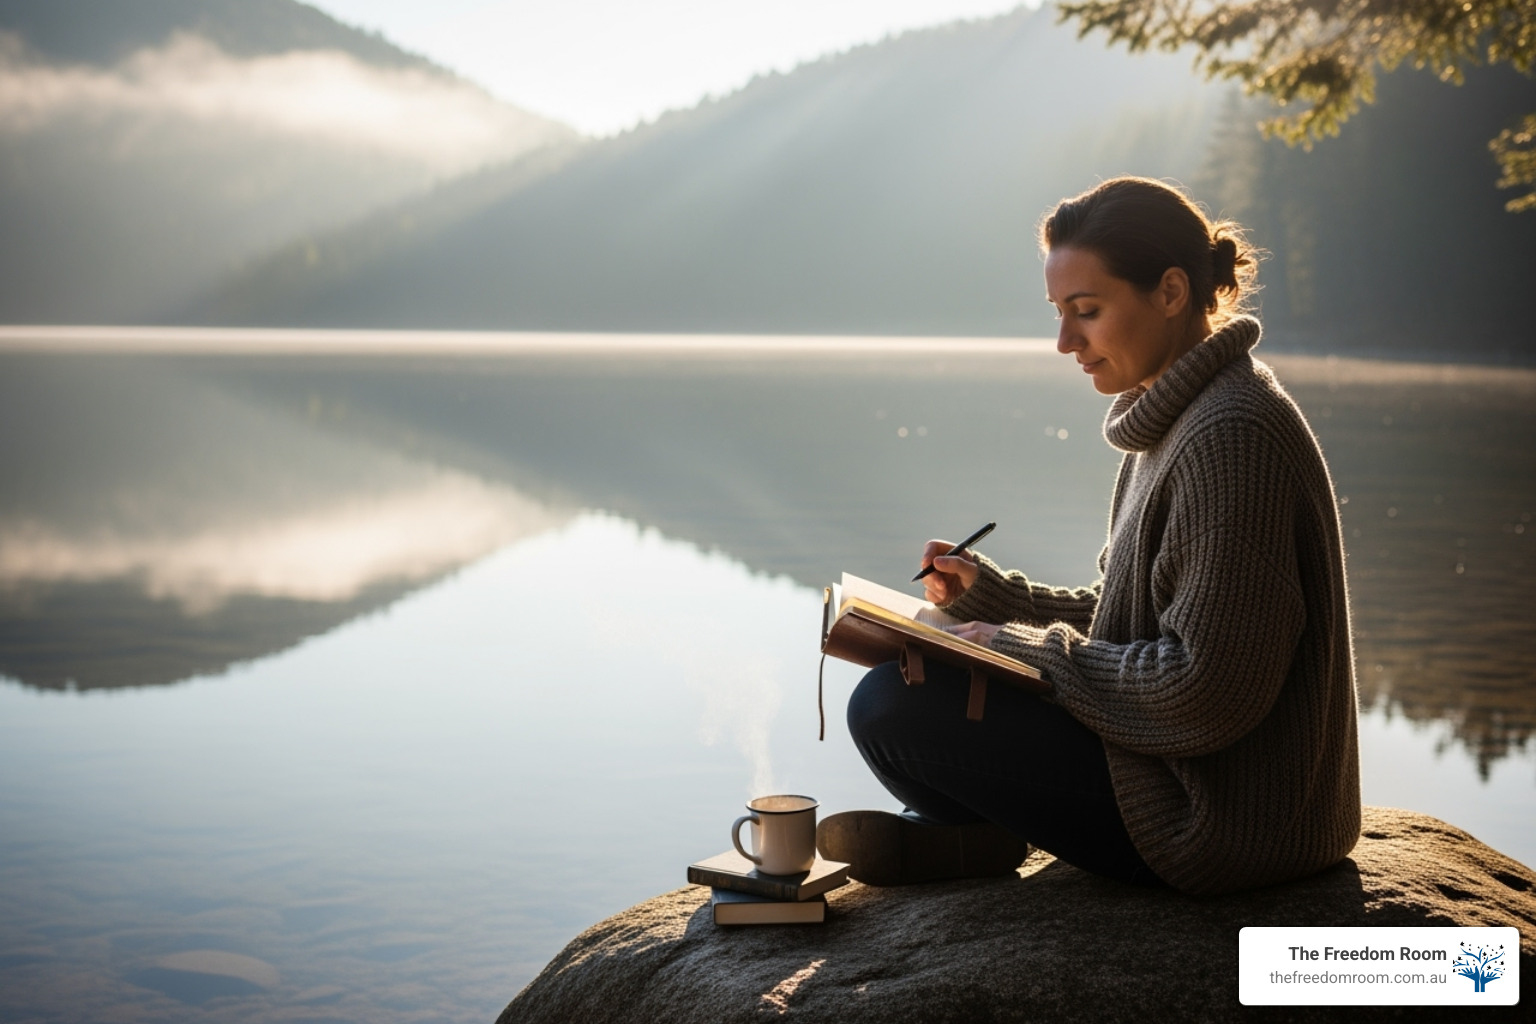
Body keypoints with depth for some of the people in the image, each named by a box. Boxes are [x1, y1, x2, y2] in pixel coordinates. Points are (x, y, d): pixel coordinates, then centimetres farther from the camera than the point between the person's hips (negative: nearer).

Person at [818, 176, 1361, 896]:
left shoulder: (1231, 436, -22)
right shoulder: (1176, 419, 10)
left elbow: (1207, 688, -25)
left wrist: (1034, 651, -15)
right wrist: (992, 594, 5)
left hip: (1224, 818, -11)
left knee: (890, 705, -17)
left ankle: (974, 836, 8)